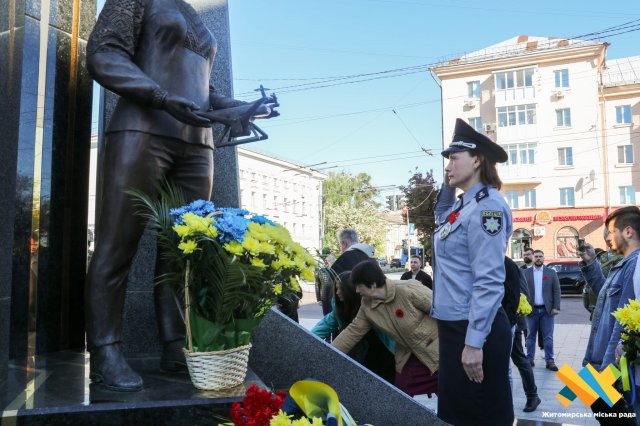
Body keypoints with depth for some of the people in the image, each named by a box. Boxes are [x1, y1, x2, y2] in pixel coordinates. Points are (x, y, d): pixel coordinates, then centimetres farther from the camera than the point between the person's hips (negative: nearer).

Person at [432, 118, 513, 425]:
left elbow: (489, 281, -22)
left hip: (474, 330, -9)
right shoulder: (463, 205, 10)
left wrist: (474, 342, -23)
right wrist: (447, 187, 15)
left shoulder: (486, 205, -16)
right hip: (452, 326, 9)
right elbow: (441, 216, 34)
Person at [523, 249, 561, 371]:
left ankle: (550, 361, 9)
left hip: (547, 309, 0)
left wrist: (556, 307, -6)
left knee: (548, 337, 3)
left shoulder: (551, 272, 6)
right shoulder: (526, 273, 4)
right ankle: (529, 359, 14)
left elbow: (556, 291, 2)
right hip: (531, 309, 0)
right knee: (531, 336, 7)